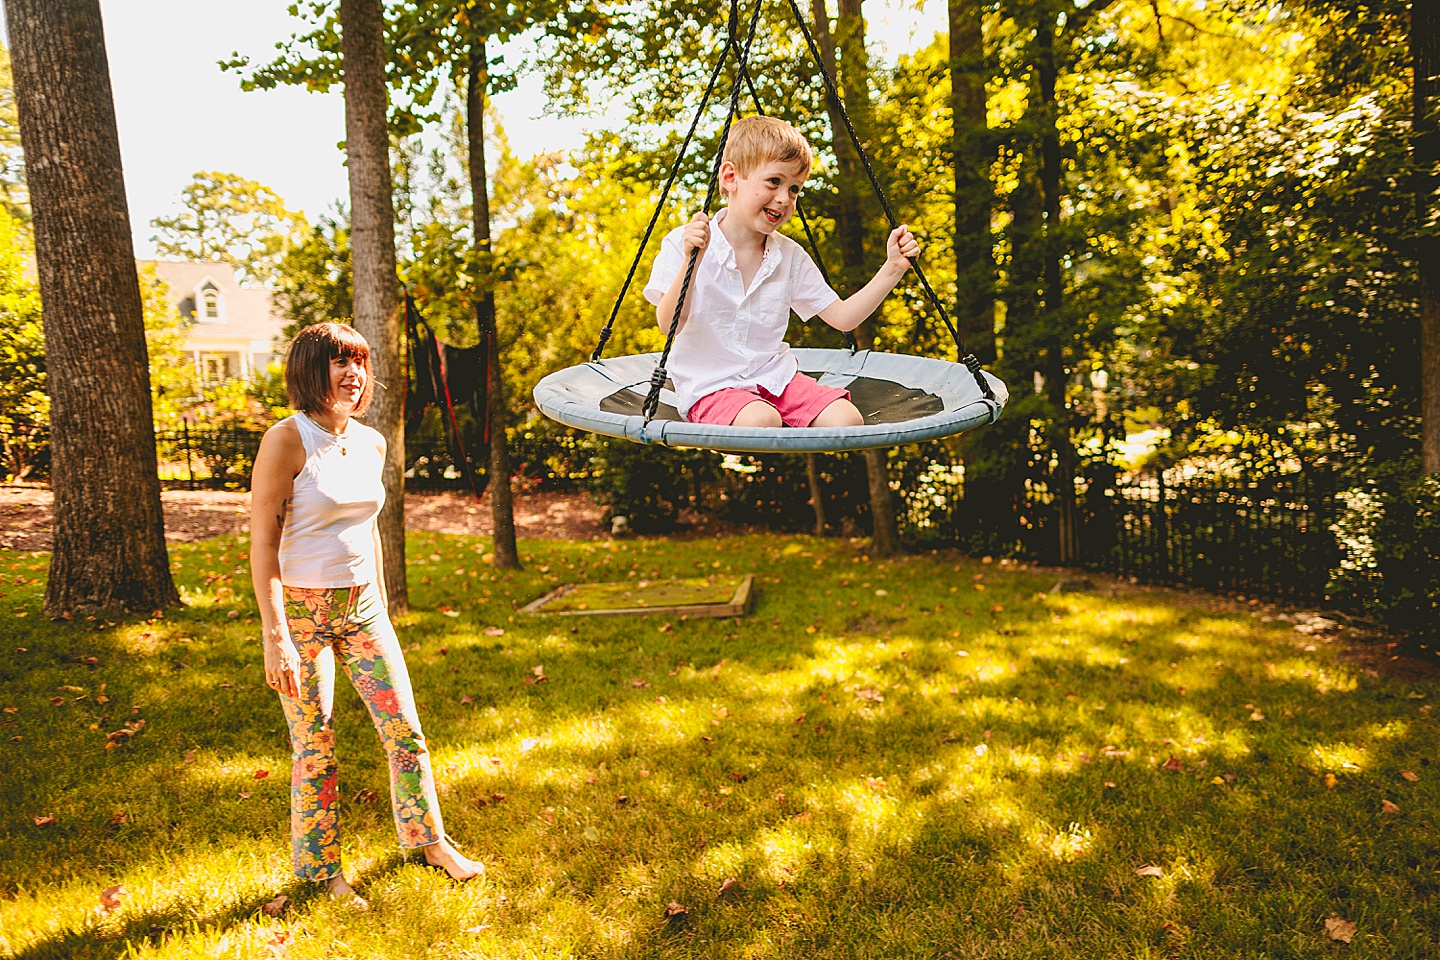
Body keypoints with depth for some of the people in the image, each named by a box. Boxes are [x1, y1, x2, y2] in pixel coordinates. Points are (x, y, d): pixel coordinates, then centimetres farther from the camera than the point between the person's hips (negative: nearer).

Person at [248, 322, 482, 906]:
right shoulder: (286, 441, -14)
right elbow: (262, 542, -15)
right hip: (300, 610, -5)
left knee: (406, 731, 9)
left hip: (362, 608, 5)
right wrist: (275, 638, -19)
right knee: (314, 749, 6)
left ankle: (429, 839, 29)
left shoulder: (371, 443, 5)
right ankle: (320, 868, 28)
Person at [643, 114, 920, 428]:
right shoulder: (683, 244, -7)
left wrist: (893, 269, 0)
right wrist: (690, 261, -31)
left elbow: (842, 317, 8)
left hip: (774, 376, 5)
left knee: (847, 420, -18)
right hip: (708, 386, -5)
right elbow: (668, 324, -17)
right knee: (761, 420, -35)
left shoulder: (790, 256, 7)